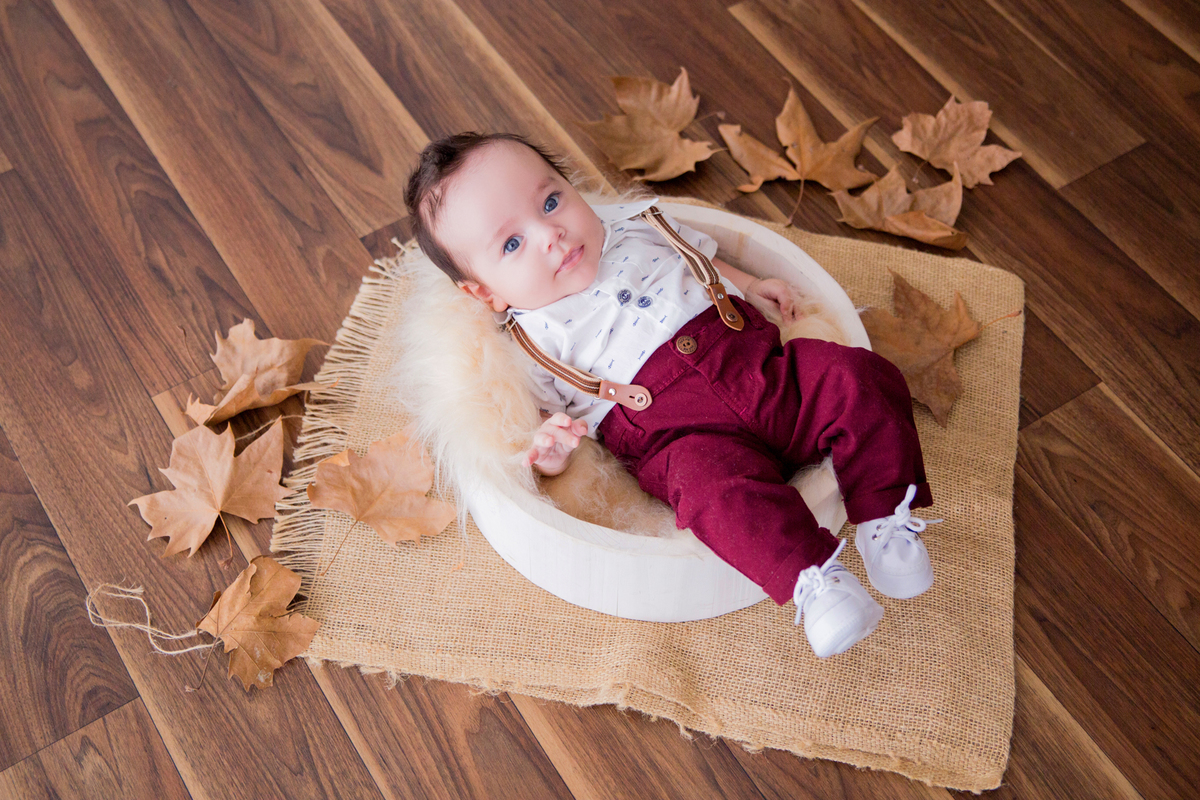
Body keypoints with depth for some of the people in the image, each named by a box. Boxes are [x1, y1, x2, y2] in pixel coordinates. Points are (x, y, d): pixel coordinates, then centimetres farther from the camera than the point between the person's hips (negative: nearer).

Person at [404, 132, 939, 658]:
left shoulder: (632, 225, 18)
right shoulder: (532, 344, 3)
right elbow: (529, 426, 3)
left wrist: (751, 285, 22)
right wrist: (547, 449, -19)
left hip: (756, 362, 5)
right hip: (678, 432, -5)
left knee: (860, 379, -17)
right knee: (716, 484, -38)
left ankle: (884, 520, -11)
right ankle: (811, 576, -29)